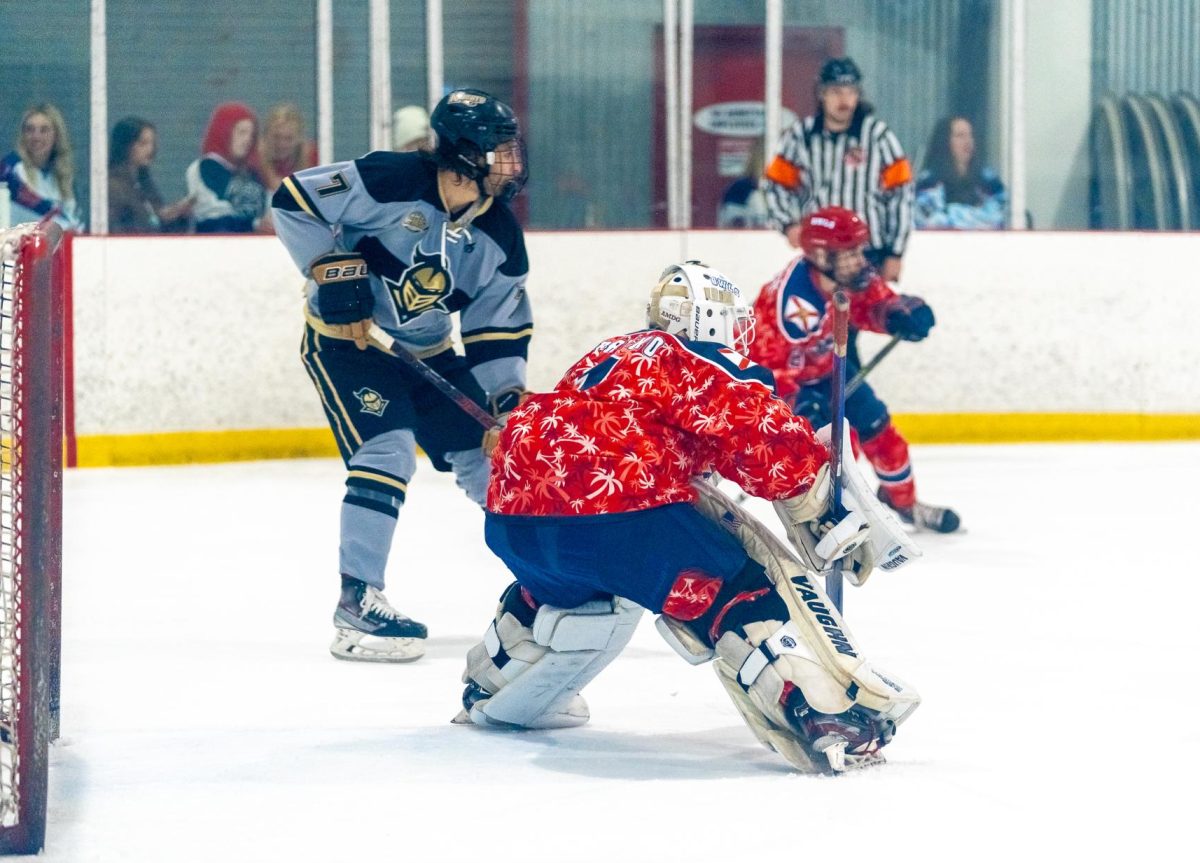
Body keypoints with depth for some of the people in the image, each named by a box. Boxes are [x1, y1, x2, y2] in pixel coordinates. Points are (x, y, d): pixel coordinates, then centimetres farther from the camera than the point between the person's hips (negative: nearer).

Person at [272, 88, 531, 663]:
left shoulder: (500, 239, -8)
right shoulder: (391, 182, -26)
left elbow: (500, 329, -1)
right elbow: (294, 201, -23)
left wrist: (508, 398, -13)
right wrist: (333, 271, -25)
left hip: (429, 351, 6)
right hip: (346, 340, -6)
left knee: (490, 458, 5)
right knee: (387, 451, -23)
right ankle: (357, 604, -19)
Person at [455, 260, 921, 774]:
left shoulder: (616, 353, 30)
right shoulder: (694, 365, 6)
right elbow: (766, 439, -8)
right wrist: (822, 508, 3)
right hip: (612, 514, -8)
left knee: (565, 579, 39)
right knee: (743, 592, -6)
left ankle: (492, 692, 49)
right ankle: (827, 718, -21)